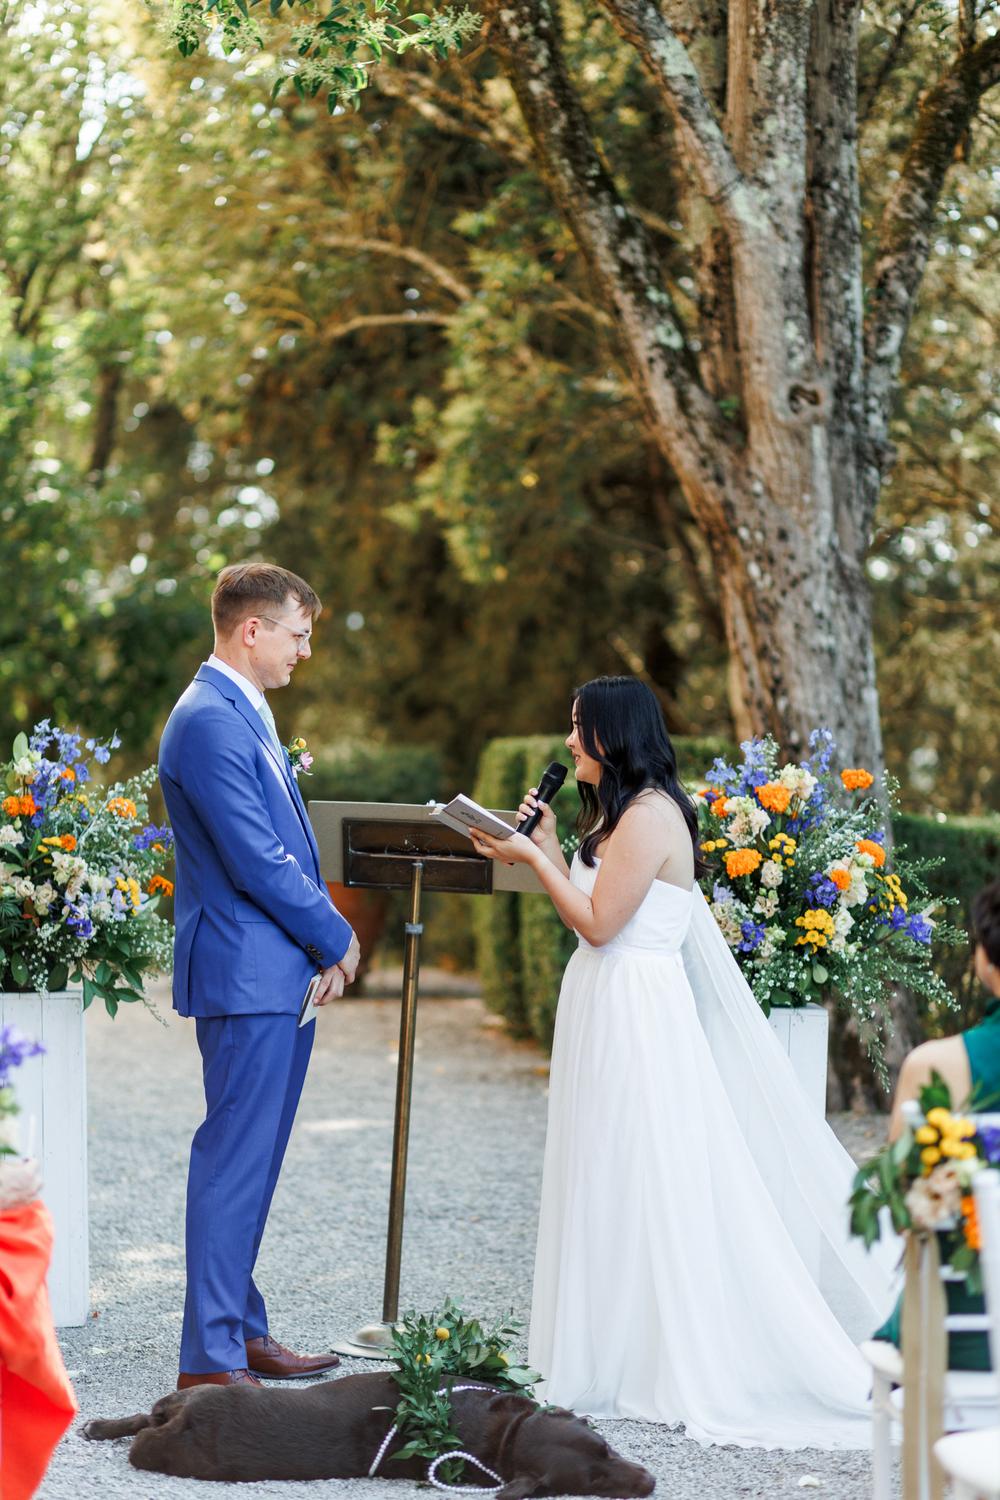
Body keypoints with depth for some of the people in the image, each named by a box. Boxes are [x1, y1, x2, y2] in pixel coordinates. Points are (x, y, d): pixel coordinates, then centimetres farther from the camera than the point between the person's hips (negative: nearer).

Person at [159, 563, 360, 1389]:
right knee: (234, 1159, -6)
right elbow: (257, 860, -20)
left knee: (253, 1158, 15)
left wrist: (324, 938, 6)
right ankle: (211, 1358, -2)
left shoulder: (245, 713, 17)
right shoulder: (210, 721, -16)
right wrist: (336, 938, -8)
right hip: (246, 976, -10)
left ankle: (242, 1329, 23)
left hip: (279, 975, 10)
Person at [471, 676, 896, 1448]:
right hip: (607, 1009, 10)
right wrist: (547, 844, 12)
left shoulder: (649, 816, -16)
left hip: (636, 1014, -10)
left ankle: (674, 1364, 2)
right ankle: (623, 1353, 19)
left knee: (646, 1183, -5)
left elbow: (599, 921, -18)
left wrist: (533, 859, -11)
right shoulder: (618, 811, 16)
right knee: (615, 1183, 12)